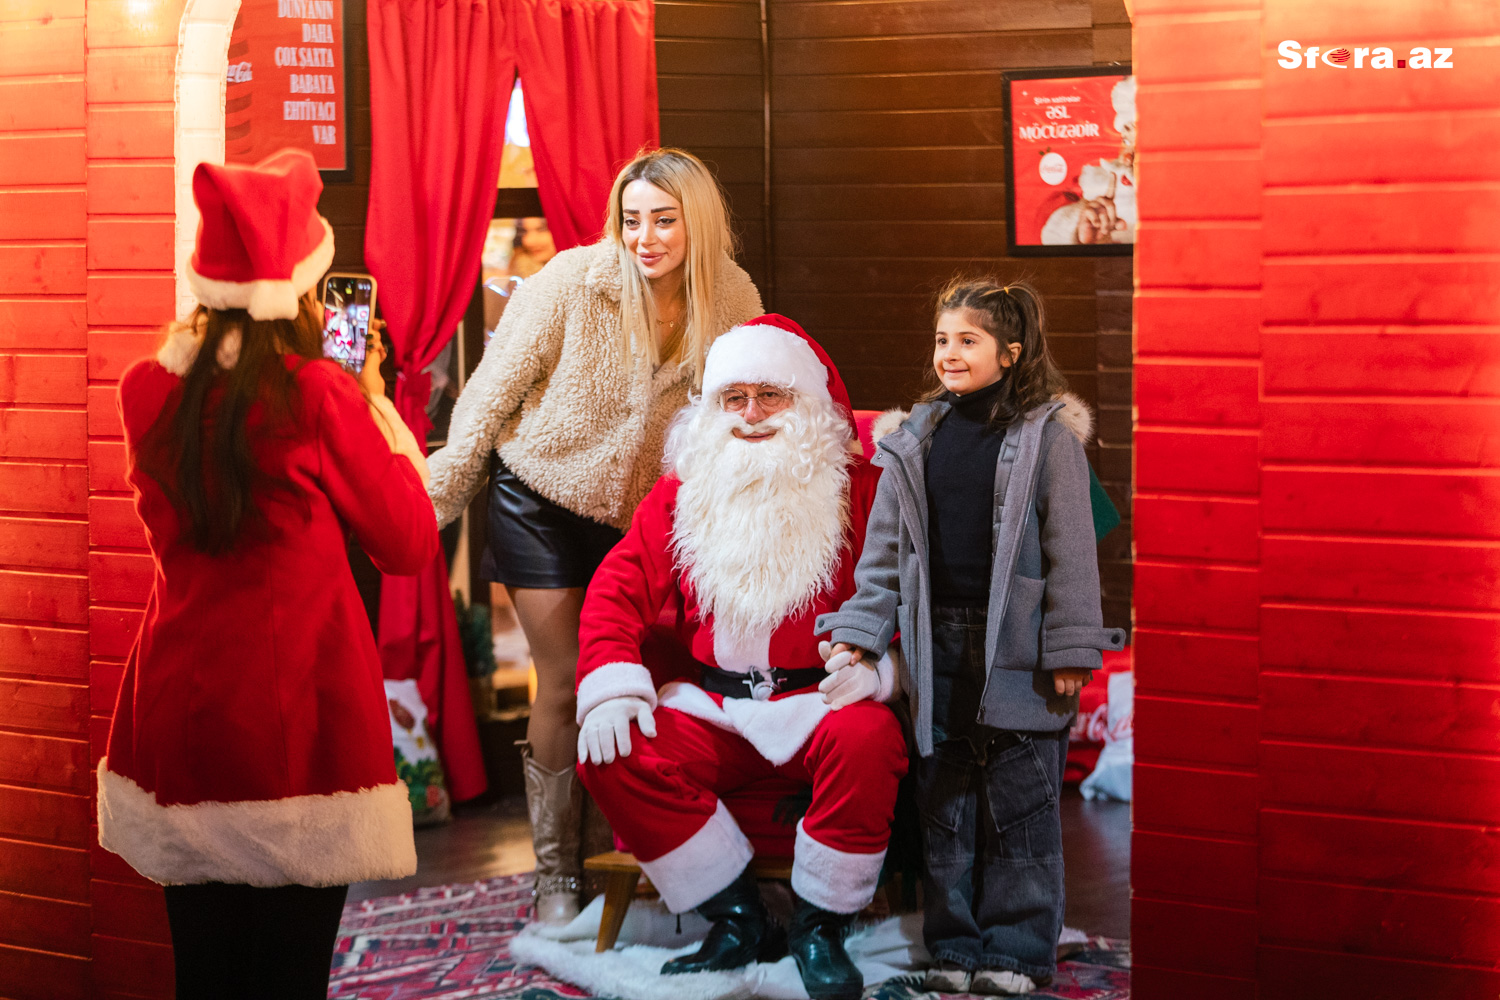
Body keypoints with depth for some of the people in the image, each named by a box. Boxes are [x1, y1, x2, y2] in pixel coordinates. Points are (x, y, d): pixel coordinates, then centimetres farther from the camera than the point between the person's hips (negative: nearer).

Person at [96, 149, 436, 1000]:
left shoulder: (147, 390, 3)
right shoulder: (318, 394, -13)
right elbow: (412, 544, -4)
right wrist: (375, 403, 6)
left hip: (179, 716, 5)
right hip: (297, 721, -5)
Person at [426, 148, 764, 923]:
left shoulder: (733, 301, -10)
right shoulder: (571, 282, -19)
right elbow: (494, 390, -11)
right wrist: (437, 497, -11)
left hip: (637, 513, 3)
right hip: (541, 500, -3)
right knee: (565, 684, -2)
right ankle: (556, 874, 10)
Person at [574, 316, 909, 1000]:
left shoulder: (859, 487, 4)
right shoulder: (682, 493, 12)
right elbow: (619, 588, 7)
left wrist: (875, 664, -20)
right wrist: (610, 688, -8)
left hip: (820, 698, -3)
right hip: (709, 706, 3)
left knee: (865, 738, -36)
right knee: (610, 757, -22)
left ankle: (820, 927, -15)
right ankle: (739, 921, -12)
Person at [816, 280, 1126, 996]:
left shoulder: (1048, 433, -2)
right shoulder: (917, 439, 10)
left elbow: (1070, 548, -4)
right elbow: (886, 546, 12)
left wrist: (1069, 650, -7)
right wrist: (859, 632, 4)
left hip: (1017, 650, -4)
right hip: (938, 647, 4)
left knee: (1019, 802, 2)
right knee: (945, 801, 8)